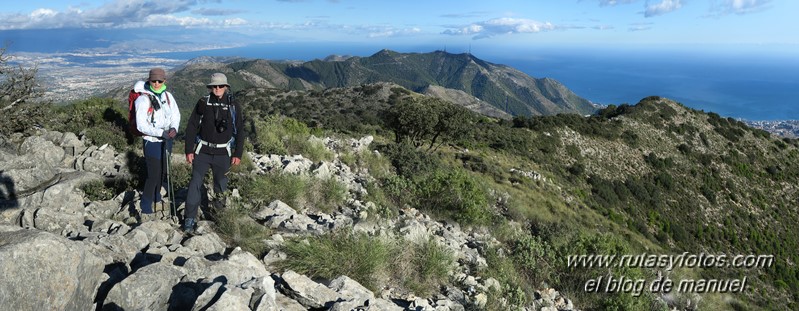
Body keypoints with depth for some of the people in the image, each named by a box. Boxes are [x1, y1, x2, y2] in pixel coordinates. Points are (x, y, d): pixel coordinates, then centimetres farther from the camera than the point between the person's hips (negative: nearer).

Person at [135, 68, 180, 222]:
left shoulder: (168, 96, 0)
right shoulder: (143, 100, -16)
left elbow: (176, 114, 3)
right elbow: (141, 125, -20)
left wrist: (174, 128, -17)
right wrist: (162, 133, -26)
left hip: (166, 140, 6)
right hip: (152, 142, -6)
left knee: (161, 172, 21)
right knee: (153, 176, -8)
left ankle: (156, 199, 42)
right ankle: (146, 212, 0)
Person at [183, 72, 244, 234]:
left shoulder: (233, 105, -3)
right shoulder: (203, 103, -3)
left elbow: (239, 131, 1)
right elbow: (191, 127, 1)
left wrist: (238, 154, -3)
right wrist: (189, 150, -3)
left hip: (223, 154, 0)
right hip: (202, 151, 0)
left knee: (221, 186, 11)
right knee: (195, 184, -4)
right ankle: (189, 219, 4)